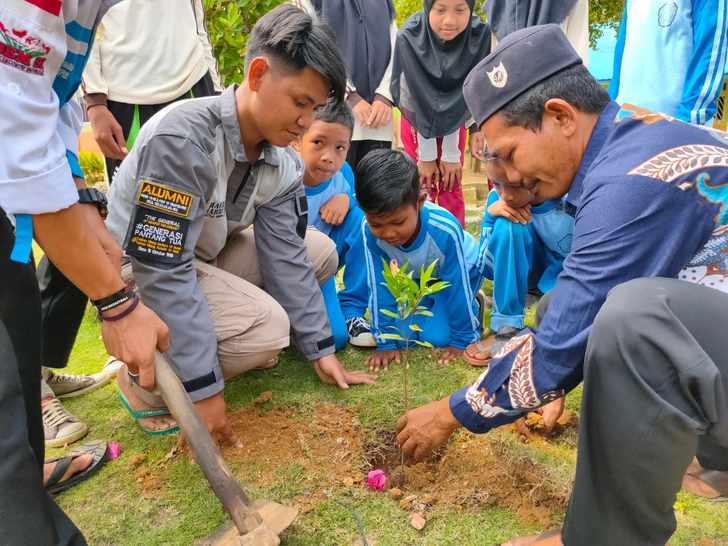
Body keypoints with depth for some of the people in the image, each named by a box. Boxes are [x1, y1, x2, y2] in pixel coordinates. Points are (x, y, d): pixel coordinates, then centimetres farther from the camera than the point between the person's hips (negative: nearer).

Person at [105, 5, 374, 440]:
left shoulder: (283, 162, -9)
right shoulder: (181, 138, -33)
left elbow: (286, 257, -5)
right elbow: (163, 274, -32)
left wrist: (321, 349, -5)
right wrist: (204, 388, -28)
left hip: (204, 255, 8)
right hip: (140, 274, -7)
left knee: (319, 252, -3)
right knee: (268, 328, -28)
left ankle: (229, 339, 6)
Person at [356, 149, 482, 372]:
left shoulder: (444, 229, -41)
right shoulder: (370, 230, -32)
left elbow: (456, 287, -28)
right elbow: (379, 287, -22)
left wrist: (462, 339, -17)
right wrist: (386, 341, -19)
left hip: (461, 272, -3)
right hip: (413, 278, 4)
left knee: (437, 335, -17)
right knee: (403, 332, -10)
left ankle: (471, 308, 11)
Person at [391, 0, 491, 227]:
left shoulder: (479, 35, -24)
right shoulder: (409, 38, -28)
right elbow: (421, 99, -24)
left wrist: (451, 154, -16)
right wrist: (426, 156, -19)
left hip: (455, 124, 1)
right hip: (416, 120, -1)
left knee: (452, 188, 3)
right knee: (424, 187, 1)